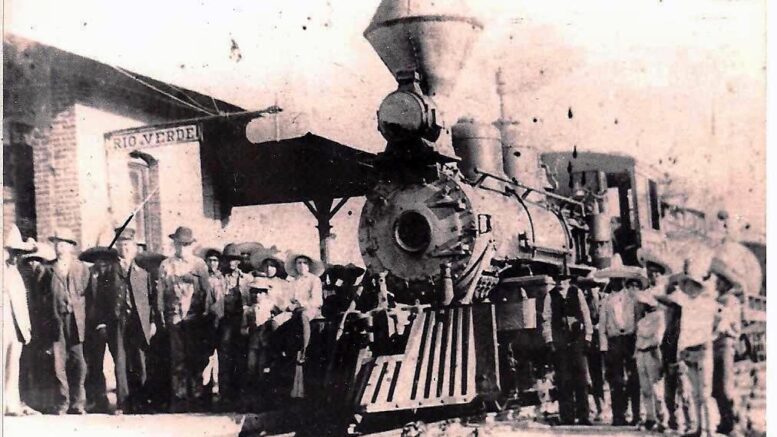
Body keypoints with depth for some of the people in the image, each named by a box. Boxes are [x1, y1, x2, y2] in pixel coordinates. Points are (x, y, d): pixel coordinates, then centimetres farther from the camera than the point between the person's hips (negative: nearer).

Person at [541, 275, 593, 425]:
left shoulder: (577, 293, 5)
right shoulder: (550, 296, 4)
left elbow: (586, 314, 6)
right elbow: (547, 319, 3)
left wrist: (588, 337, 1)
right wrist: (549, 340, -4)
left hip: (577, 339, 0)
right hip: (559, 342, 0)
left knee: (581, 379, -1)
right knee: (563, 381, 1)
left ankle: (583, 416, 5)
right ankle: (567, 417, 6)